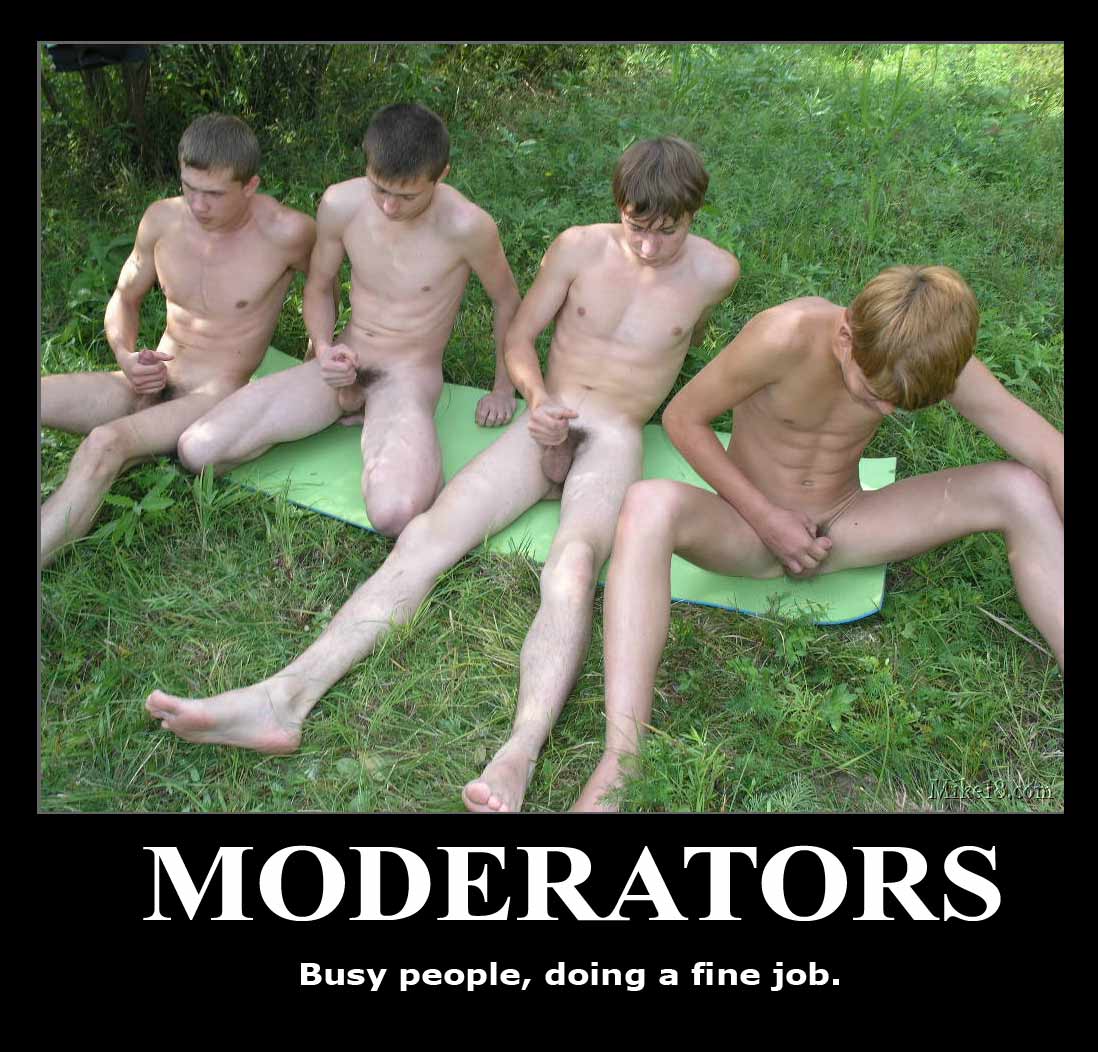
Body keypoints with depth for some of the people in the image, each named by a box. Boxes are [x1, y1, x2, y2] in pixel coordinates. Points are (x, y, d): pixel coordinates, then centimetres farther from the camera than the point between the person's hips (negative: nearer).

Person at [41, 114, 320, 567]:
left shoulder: (285, 232, -14)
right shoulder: (162, 219, 0)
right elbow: (124, 298, 15)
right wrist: (125, 356, -5)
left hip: (216, 398, -6)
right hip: (149, 387, 6)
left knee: (105, 444, -35)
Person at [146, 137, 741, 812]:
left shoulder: (715, 271, 2)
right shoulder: (580, 248, 4)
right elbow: (520, 336, 9)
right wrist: (538, 396, -9)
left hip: (614, 438, -2)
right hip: (544, 422, 3)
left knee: (572, 566, -36)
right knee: (426, 536, -20)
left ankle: (518, 757, -56)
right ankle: (282, 700, -32)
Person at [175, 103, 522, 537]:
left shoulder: (466, 226, -21)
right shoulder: (339, 204, -9)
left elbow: (506, 300, -1)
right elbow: (318, 286, 9)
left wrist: (504, 387, 7)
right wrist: (324, 349, -11)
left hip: (410, 376, -4)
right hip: (344, 364, 5)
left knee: (394, 514, -37)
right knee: (196, 451, -9)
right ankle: (347, 408, 6)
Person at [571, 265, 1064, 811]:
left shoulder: (933, 356, -16)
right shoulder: (786, 335, -27)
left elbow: (1050, 454, -15)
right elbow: (683, 419, -16)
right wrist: (766, 518, -18)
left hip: (844, 528, 4)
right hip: (751, 528, -3)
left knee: (1020, 490, -15)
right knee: (650, 504, -38)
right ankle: (620, 759, -47)